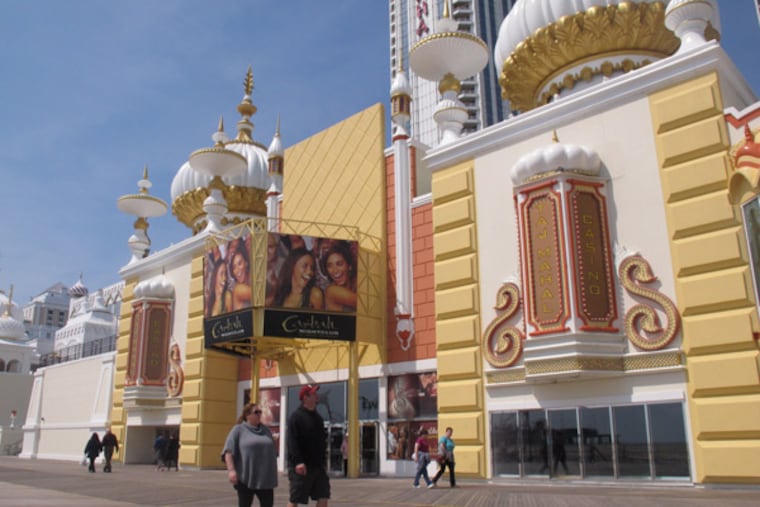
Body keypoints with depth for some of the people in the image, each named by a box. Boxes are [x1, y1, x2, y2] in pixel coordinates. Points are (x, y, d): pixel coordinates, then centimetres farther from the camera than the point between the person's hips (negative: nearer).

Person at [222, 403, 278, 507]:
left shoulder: (266, 430, 14)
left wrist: (273, 475, 19)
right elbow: (229, 452, -9)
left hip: (265, 479, 5)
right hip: (246, 479, -4)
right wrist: (231, 470, -20)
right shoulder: (238, 430, 0)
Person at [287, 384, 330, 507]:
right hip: (301, 467, -8)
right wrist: (298, 462, -26)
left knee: (323, 497, 5)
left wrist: (324, 462, 16)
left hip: (318, 465, 8)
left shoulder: (318, 417, 16)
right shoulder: (296, 416, -10)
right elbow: (292, 441, -19)